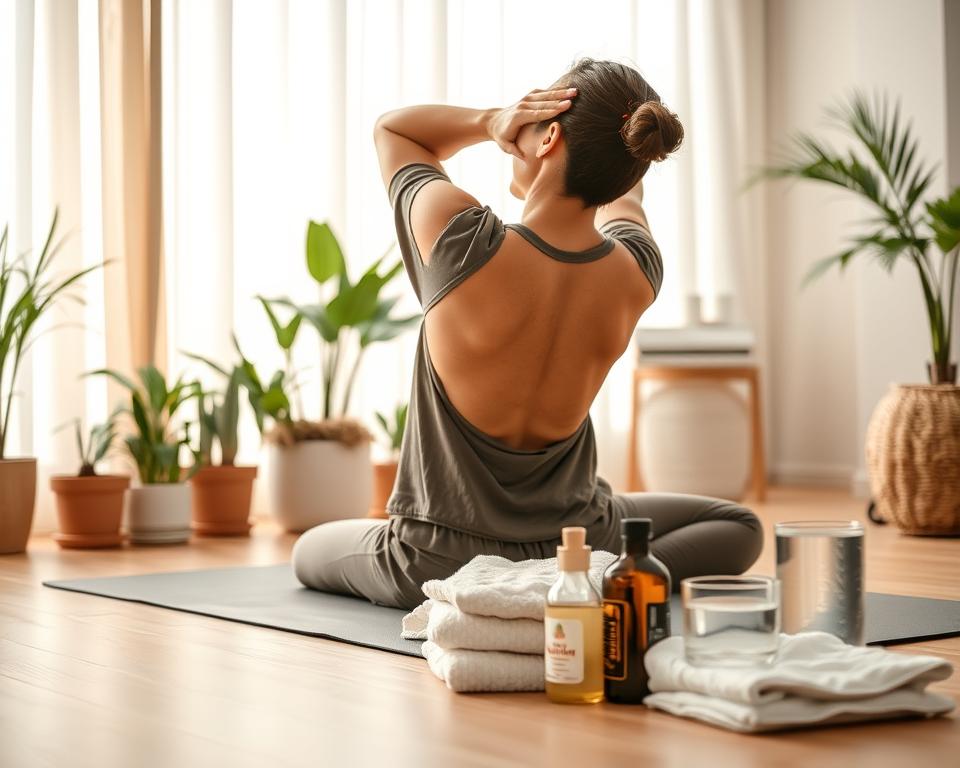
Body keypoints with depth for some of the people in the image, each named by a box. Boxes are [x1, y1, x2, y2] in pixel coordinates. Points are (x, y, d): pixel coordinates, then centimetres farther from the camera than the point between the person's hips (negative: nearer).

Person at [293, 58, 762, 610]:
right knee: (739, 527, 26)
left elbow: (392, 128, -3)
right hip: (572, 548, 1)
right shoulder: (637, 274, -15)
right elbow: (621, 188, 12)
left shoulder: (462, 243, -25)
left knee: (312, 550, 32)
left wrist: (491, 122, -18)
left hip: (438, 563, 0)